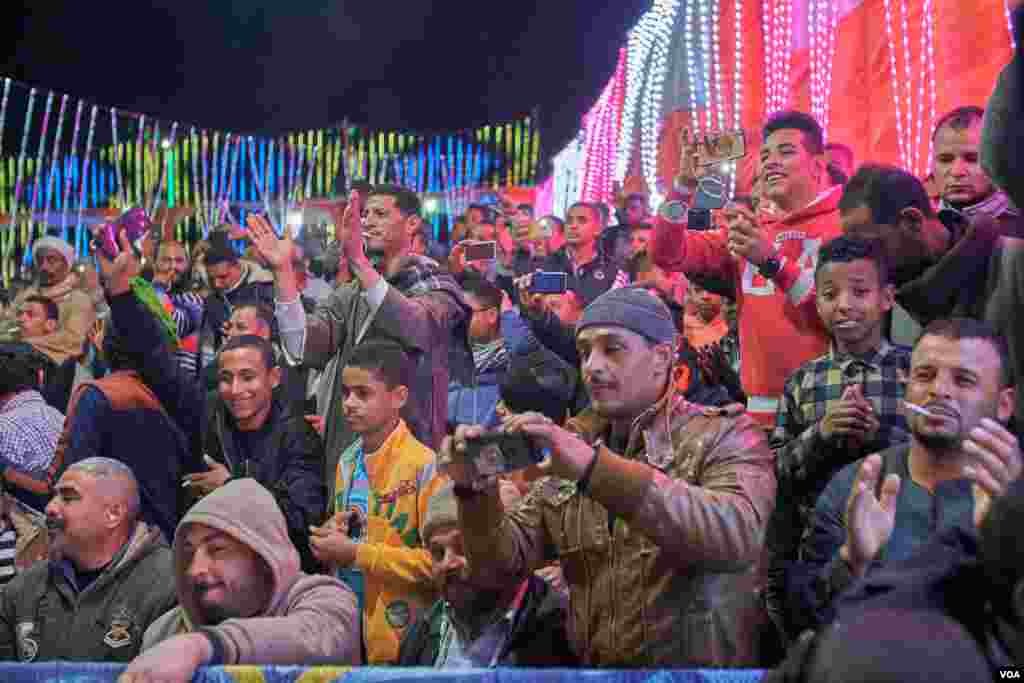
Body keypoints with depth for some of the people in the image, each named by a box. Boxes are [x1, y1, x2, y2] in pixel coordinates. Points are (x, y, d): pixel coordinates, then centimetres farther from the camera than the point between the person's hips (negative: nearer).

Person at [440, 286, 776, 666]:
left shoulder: (726, 437, -5)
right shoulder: (570, 452, 7)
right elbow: (504, 562, 3)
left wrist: (596, 467, -30)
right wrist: (476, 491, -15)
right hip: (594, 669, 3)